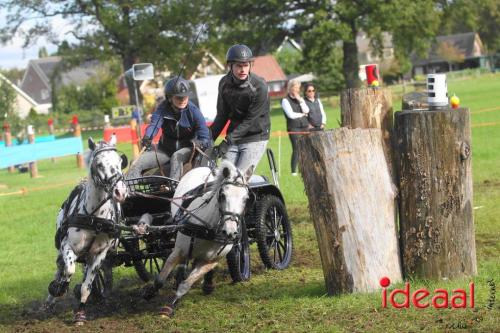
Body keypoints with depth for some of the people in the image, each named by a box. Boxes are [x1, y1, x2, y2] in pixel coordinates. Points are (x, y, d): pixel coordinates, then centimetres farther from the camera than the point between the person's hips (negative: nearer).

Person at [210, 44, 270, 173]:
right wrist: (209, 138, -1)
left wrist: (228, 139, -23)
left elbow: (250, 120, -17)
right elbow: (222, 115, 8)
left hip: (255, 138, -5)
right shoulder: (225, 83, 2)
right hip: (233, 136, 5)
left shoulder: (259, 86, -15)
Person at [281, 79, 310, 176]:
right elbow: (291, 114, -11)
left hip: (304, 126, 6)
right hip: (294, 127, -6)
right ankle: (294, 171, -5)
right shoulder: (285, 100, -1)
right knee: (296, 149, -11)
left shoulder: (300, 98, 17)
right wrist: (302, 114, 2)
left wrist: (300, 100, -4)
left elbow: (306, 111, 4)